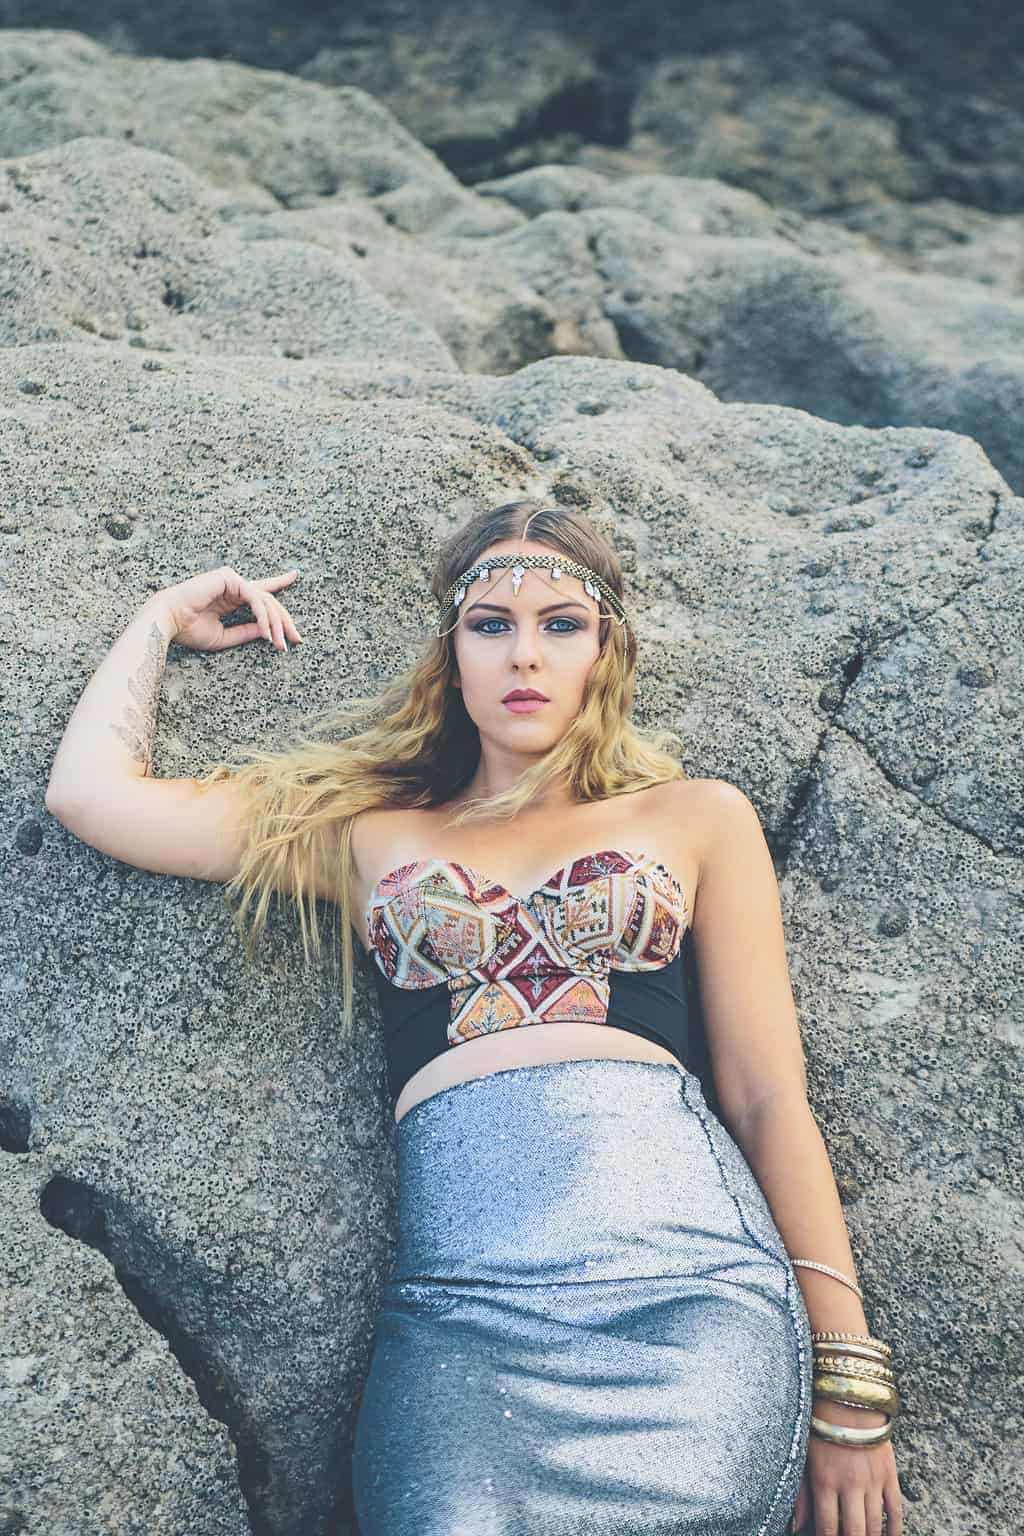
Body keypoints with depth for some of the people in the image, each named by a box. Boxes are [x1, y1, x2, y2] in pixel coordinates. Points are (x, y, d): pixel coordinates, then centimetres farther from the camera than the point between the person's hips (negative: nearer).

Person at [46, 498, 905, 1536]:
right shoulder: (370, 834, 20)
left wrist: (846, 1378, 5)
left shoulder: (694, 817, 18)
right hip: (459, 1299, 1)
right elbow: (88, 790, 18)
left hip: (690, 1268, 0)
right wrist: (166, 617, 32)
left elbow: (769, 1099, 12)